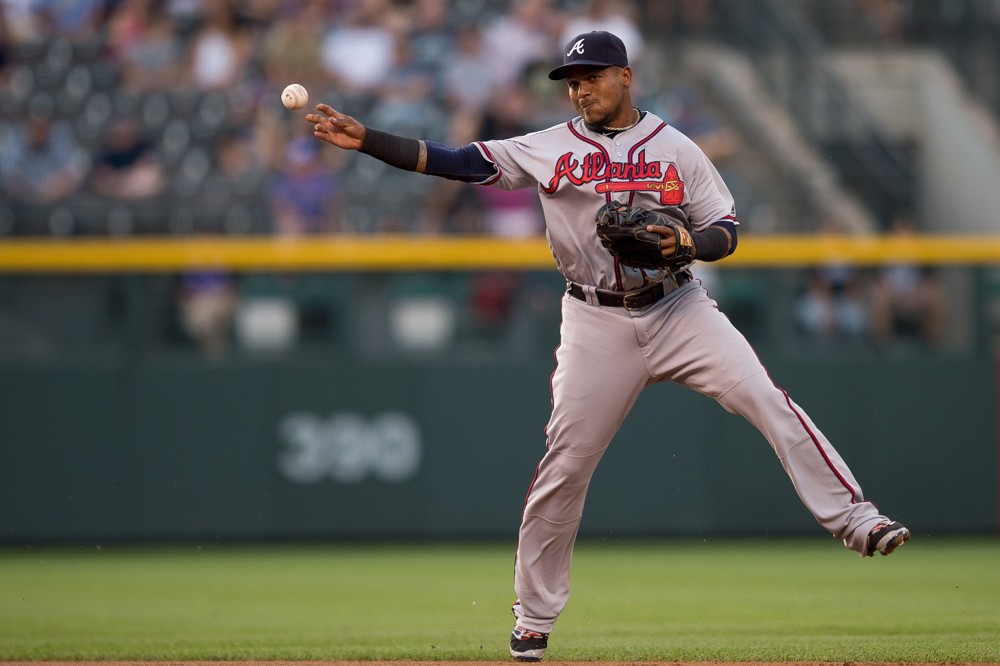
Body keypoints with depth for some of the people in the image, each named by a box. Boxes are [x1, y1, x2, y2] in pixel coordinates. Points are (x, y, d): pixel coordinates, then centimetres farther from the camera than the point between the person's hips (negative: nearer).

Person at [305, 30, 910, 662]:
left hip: (678, 308, 0)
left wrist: (684, 242, -18)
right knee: (565, 463, -2)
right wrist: (364, 138, -9)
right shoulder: (549, 148, 3)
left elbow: (726, 230, 5)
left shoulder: (676, 149, 4)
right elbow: (457, 161, -1)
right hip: (597, 324, 0)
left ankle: (854, 519, -17)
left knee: (766, 397, -18)